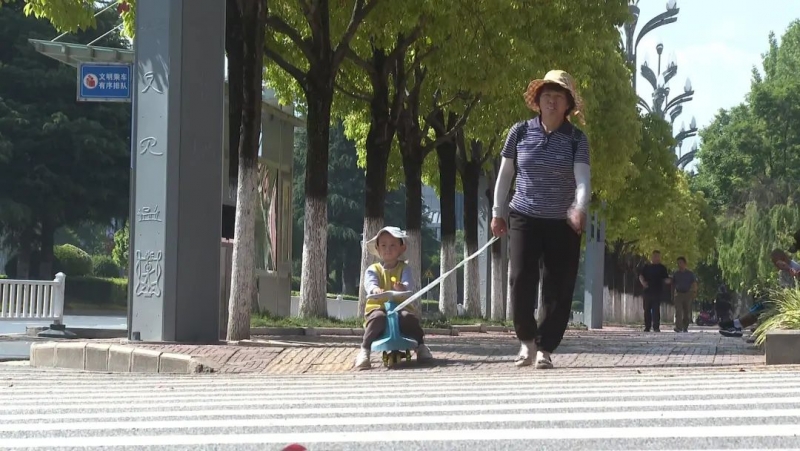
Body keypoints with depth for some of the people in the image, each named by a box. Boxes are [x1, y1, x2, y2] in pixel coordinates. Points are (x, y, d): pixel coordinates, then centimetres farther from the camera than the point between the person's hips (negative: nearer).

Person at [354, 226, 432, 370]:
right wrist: (375, 289, -39)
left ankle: (421, 347, -17)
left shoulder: (404, 268, 10)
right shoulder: (373, 270, 10)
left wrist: (403, 287, -37)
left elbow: (409, 284, -10)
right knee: (377, 318, -35)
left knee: (409, 316, -33)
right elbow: (369, 282, -12)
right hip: (378, 306, 0)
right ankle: (364, 351, -31)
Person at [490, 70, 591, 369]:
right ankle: (526, 339, 8)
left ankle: (545, 348, 10)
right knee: (521, 279, -12)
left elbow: (582, 178, -15)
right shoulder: (520, 132, 1)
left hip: (563, 223, 0)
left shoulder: (576, 139, -3)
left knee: (558, 290, -1)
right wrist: (497, 212, 7)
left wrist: (580, 207, -34)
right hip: (524, 218, 0)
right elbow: (505, 174, 10)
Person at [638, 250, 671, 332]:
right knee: (647, 310, 5)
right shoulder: (646, 267, 13)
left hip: (657, 292, -2)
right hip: (647, 291, 3)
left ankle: (656, 327, -11)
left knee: (656, 310, -9)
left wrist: (667, 281, -18)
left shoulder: (662, 268, 9)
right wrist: (643, 282, -13)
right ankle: (647, 327, 12)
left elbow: (665, 279, 6)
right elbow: (641, 276, 8)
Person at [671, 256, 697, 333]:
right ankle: (678, 327, -24)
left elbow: (694, 284, 2)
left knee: (687, 312, 4)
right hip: (678, 294, 0)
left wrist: (694, 292, -12)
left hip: (688, 294, 0)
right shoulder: (675, 274, 12)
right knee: (678, 312, -14)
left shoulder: (690, 274, 7)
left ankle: (685, 327, 15)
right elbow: (673, 284, 19)